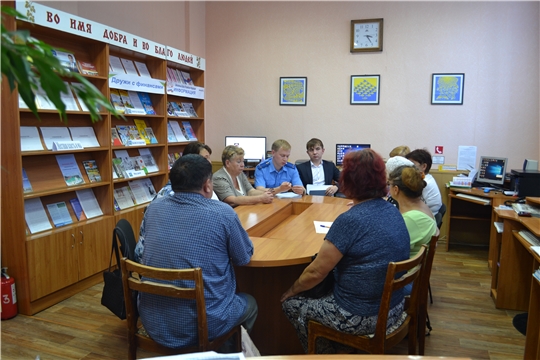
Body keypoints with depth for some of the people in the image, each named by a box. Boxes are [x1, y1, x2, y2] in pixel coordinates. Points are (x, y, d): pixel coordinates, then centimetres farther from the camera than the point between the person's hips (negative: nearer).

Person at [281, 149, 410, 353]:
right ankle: (334, 345, 36)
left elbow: (315, 272, -18)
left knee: (291, 303, 12)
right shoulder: (393, 212, -1)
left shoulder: (350, 220, -25)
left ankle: (325, 352, 28)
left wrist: (292, 290, 1)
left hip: (361, 318, -8)